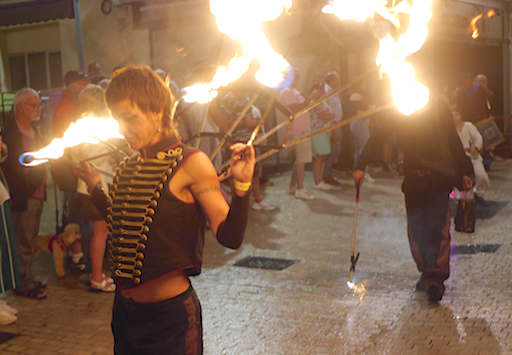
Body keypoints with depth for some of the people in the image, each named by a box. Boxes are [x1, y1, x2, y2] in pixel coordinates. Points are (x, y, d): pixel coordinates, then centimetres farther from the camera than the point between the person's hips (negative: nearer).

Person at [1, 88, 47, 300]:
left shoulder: (34, 132, 13)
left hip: (37, 197, 8)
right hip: (23, 200, -8)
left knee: (29, 243, 17)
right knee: (23, 245, 3)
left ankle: (28, 280, 28)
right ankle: (24, 284, 14)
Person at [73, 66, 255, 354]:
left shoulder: (190, 163, -12)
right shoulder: (129, 167, 7)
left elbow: (229, 237, -18)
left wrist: (242, 186, -33)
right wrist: (94, 185, 19)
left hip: (170, 313, -6)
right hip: (125, 309, 7)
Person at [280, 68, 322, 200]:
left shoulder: (294, 92, 20)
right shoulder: (286, 92, -13)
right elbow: (295, 108, -23)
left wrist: (313, 98, 14)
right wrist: (310, 98, -22)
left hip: (303, 129, 10)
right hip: (298, 130, -10)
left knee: (300, 159, 14)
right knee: (302, 160, -9)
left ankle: (292, 187, 21)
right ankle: (300, 190, -6)